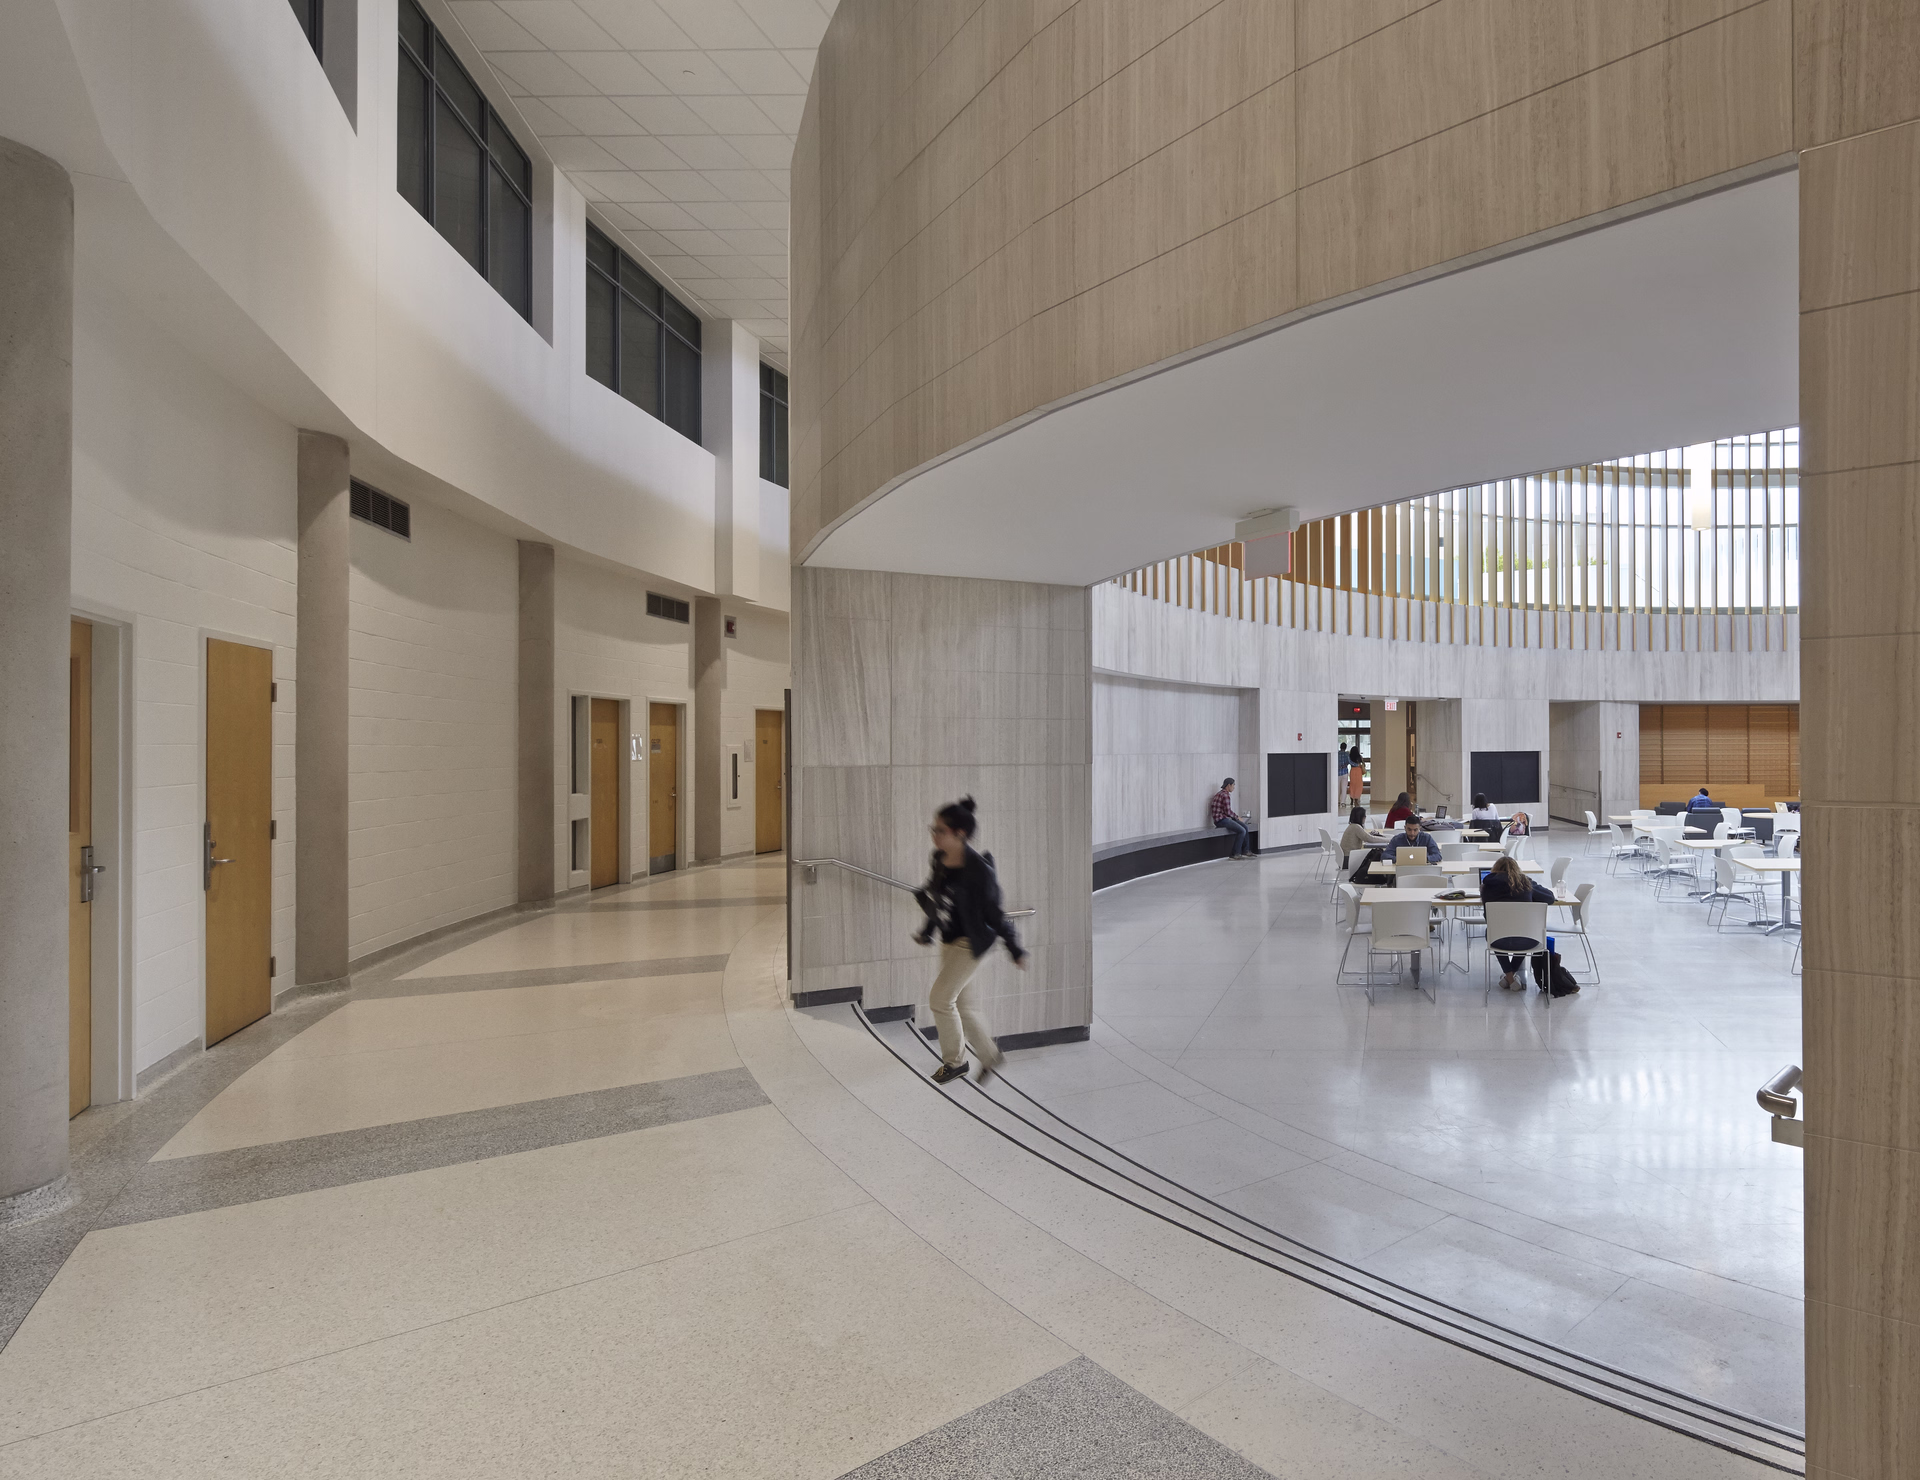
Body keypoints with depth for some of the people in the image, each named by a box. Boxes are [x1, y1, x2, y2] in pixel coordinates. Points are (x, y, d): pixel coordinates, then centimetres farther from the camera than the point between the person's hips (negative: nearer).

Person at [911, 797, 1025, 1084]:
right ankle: (991, 1056, 33)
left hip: (971, 942, -8)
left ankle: (954, 1061, 14)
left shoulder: (978, 869, -26)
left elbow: (993, 912, -18)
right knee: (964, 1003, 15)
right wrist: (928, 930, 21)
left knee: (940, 998, -6)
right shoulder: (940, 859, -3)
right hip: (949, 940, 8)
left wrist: (1014, 948, -13)